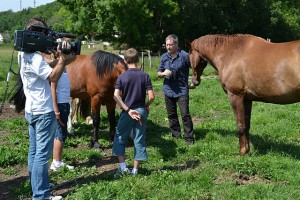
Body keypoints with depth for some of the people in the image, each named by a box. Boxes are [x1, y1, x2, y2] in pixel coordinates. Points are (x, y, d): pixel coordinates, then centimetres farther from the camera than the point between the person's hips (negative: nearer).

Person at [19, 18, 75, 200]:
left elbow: (48, 68, 10)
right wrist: (63, 59, -11)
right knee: (42, 154, -5)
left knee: (34, 151, 16)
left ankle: (36, 185, 28)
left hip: (32, 110, 10)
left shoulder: (25, 54, 11)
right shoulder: (35, 57, -20)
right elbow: (53, 77, -21)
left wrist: (60, 58, -2)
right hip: (43, 112, -10)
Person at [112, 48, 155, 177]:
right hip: (141, 111, 1)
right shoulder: (145, 76, -4)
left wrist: (128, 110, -13)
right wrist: (147, 106, 9)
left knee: (120, 138, 14)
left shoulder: (122, 77, -5)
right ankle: (135, 170, 15)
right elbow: (151, 96, -9)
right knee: (139, 140, 10)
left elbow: (116, 96, -15)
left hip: (126, 112, -1)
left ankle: (123, 167, 5)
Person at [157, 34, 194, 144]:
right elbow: (158, 73, 10)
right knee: (171, 115, 13)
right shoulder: (164, 57, 4)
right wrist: (163, 73, -12)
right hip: (168, 90, 5)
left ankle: (189, 138, 1)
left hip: (182, 90, -5)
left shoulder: (184, 56, -10)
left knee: (185, 114, -8)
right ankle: (176, 135, 26)